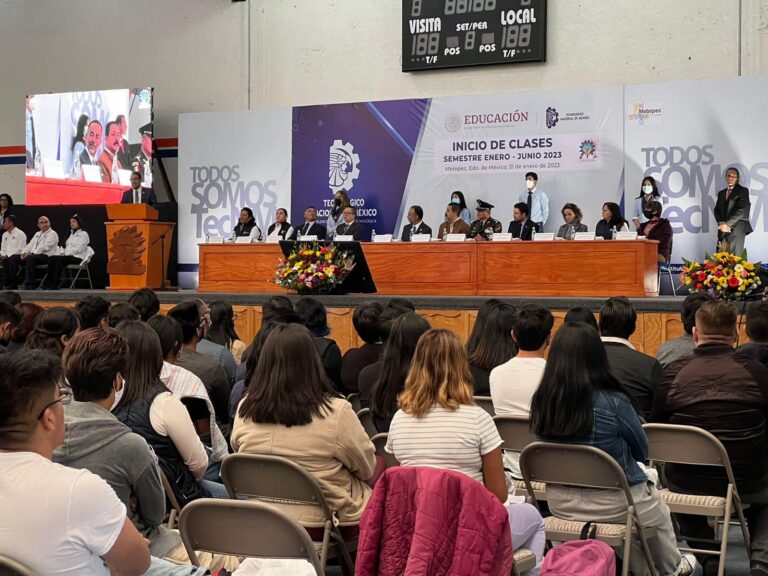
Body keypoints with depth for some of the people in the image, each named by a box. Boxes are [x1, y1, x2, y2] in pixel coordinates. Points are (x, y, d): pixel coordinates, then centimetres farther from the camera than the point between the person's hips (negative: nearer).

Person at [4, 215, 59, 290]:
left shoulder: (52, 234, -2)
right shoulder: (37, 234, 26)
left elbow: (44, 247, -14)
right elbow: (30, 245, 22)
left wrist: (29, 254, -18)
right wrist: (24, 252, -1)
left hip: (46, 256, -8)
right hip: (32, 255, 8)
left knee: (30, 258, -38)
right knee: (13, 258, -5)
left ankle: (29, 285, -38)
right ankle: (13, 283, -8)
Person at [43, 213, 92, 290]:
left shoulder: (83, 234, 0)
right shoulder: (71, 234, 25)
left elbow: (78, 249, -11)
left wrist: (65, 253, -14)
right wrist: (62, 253, 0)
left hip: (77, 257, -7)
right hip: (68, 256, 7)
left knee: (59, 259, -33)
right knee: (51, 258, -19)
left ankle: (55, 284, -34)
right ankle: (49, 282, -23)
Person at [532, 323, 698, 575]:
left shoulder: (541, 400, -13)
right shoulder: (613, 402, -25)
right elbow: (642, 451, -8)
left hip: (559, 502, 4)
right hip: (611, 504, -4)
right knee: (659, 511, 31)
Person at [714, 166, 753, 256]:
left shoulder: (743, 191, 2)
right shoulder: (721, 193, 21)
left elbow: (742, 210, -9)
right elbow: (717, 210, 14)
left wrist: (727, 224, -15)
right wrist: (721, 223, -6)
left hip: (737, 228, -5)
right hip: (723, 229, 5)